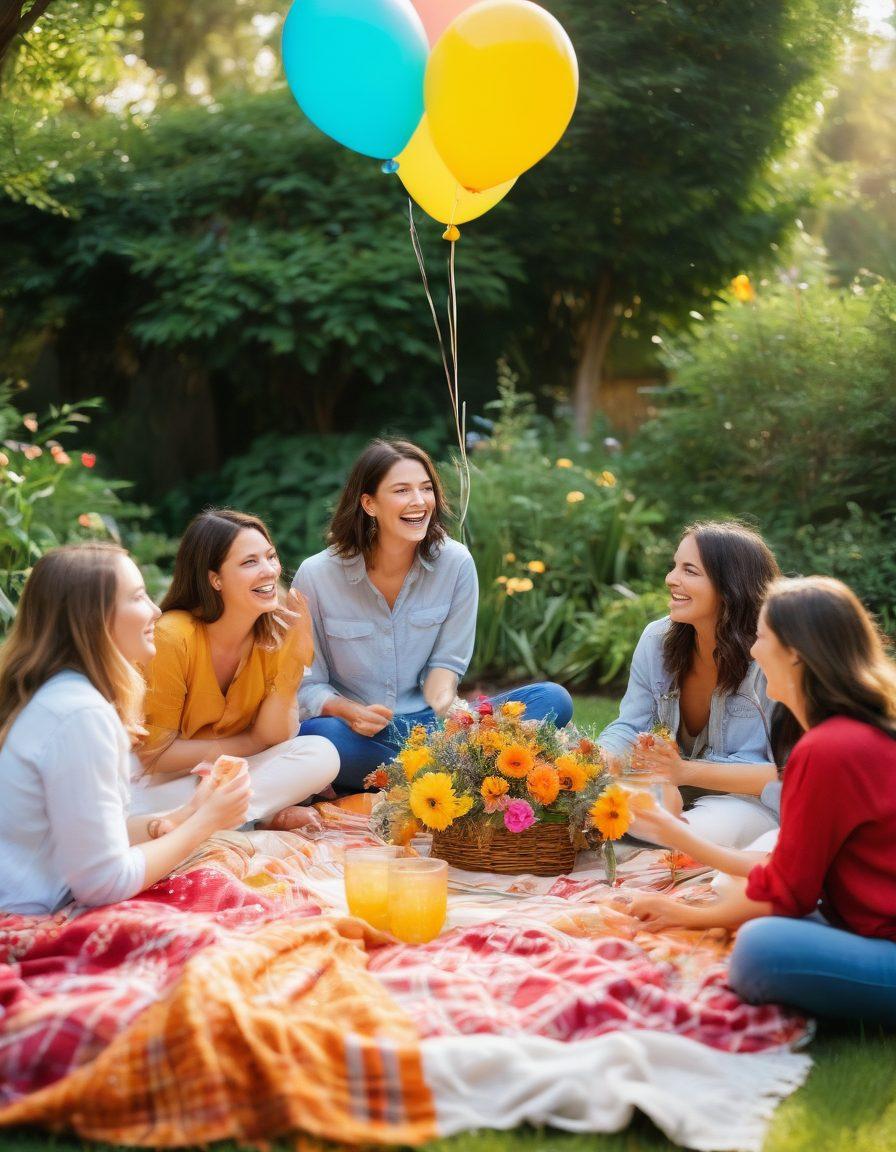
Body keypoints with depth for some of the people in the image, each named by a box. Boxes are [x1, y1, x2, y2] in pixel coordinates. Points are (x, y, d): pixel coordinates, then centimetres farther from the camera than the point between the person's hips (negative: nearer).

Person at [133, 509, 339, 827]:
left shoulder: (276, 633, -7)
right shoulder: (172, 637, -22)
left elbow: (270, 737, -10)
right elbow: (153, 754, -15)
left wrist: (295, 657, -21)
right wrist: (247, 746, -11)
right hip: (166, 783, -4)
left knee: (321, 755, -20)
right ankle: (271, 815, -22)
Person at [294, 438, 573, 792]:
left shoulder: (455, 563, -3)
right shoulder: (316, 576, -9)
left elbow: (447, 660, 2)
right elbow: (306, 684, -5)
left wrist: (442, 708, -21)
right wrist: (351, 713, -26)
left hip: (428, 725, 3)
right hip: (358, 734, -3)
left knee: (553, 699, -16)